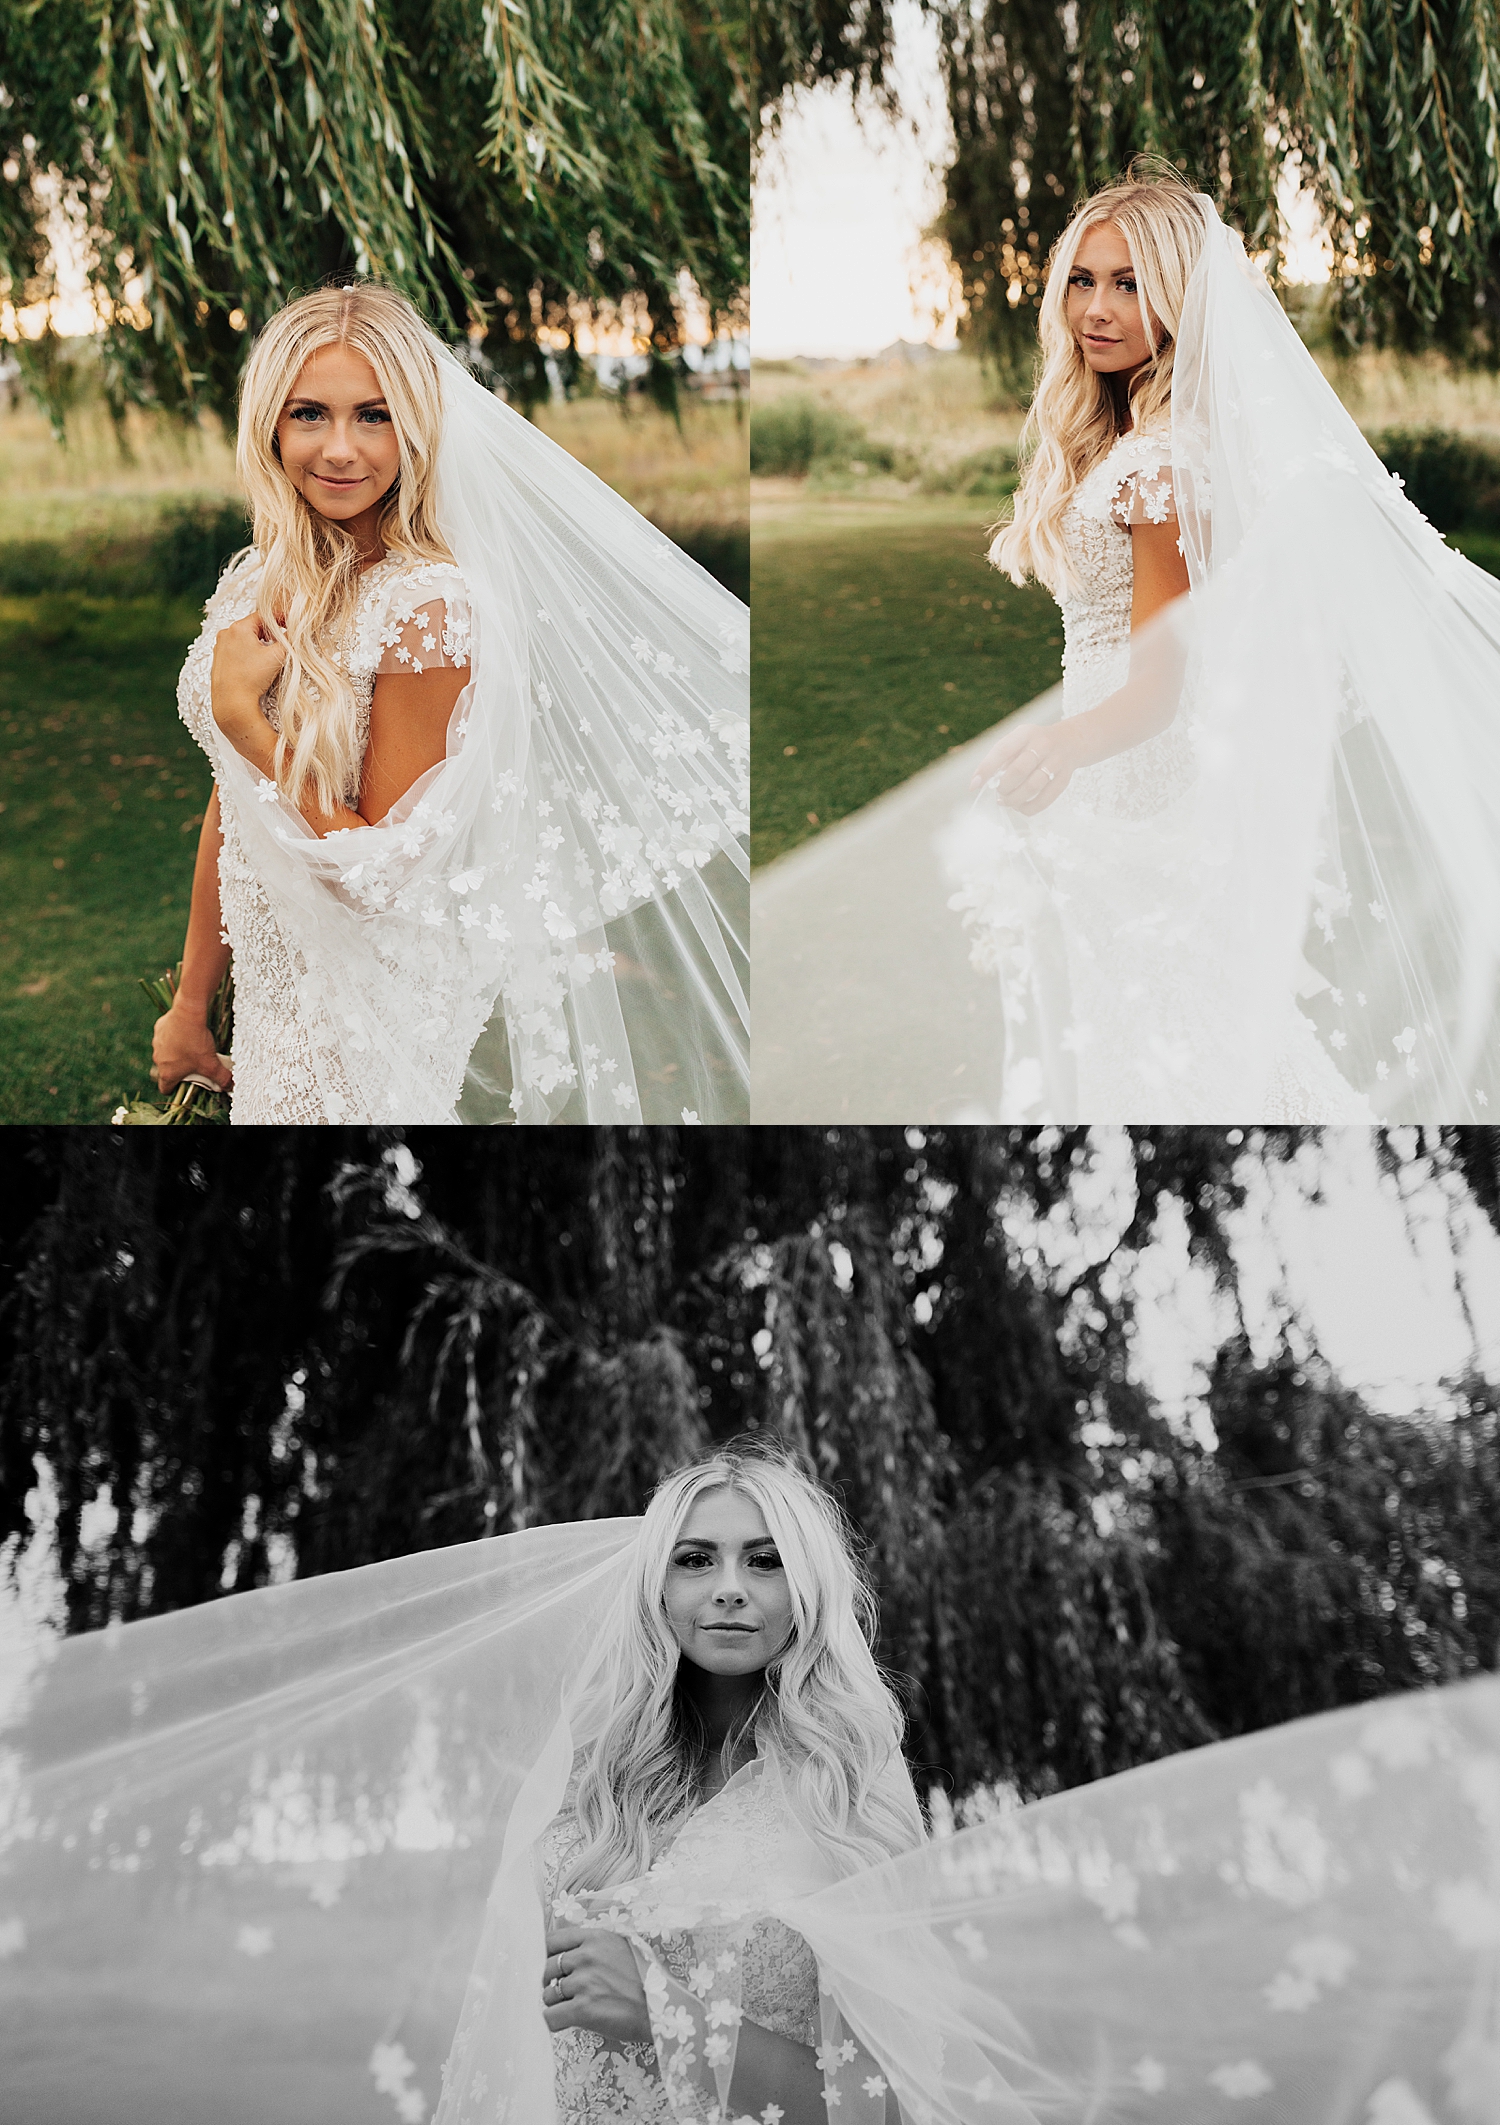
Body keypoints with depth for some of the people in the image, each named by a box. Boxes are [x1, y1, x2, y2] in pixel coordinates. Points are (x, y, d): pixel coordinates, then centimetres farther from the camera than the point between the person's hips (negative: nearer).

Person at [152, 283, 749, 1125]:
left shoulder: (425, 607, -22)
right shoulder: (261, 582, 0)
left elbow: (382, 871, -21)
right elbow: (230, 808, 8)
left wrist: (241, 714, -22)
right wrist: (191, 1005, 12)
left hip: (375, 1014, -7)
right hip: (276, 991, 7)